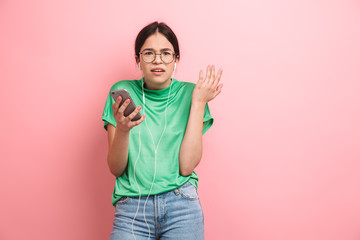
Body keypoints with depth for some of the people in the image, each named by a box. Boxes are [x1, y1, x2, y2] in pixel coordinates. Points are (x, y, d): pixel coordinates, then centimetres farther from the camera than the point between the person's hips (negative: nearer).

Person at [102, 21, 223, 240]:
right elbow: (116, 169, -1)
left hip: (181, 206, 0)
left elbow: (186, 166, -8)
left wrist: (198, 103, -8)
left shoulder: (188, 93, 2)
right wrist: (122, 129, -18)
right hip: (131, 208, 0)